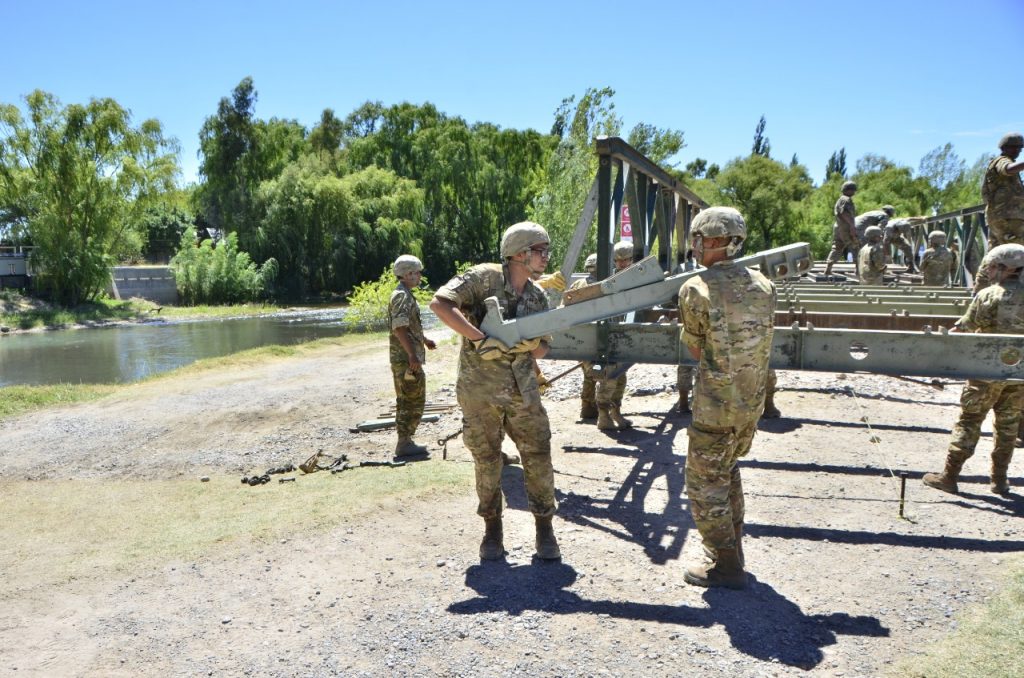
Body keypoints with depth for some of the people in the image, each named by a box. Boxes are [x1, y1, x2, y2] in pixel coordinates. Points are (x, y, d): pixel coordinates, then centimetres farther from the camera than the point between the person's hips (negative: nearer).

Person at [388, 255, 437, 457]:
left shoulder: (405, 295, 17)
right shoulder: (402, 296, -15)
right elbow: (400, 328, -24)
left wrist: (425, 340, 34)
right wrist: (413, 355, -27)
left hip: (404, 358, 10)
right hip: (406, 359, -10)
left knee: (406, 401, 14)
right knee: (414, 402, -6)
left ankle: (405, 441, 21)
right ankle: (404, 443, -2)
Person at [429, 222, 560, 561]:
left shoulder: (538, 296, 7)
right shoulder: (484, 277, -10)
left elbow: (543, 350, 9)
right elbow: (439, 304, -21)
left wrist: (531, 343, -16)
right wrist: (481, 339, -24)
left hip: (522, 391, 4)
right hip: (480, 390, -4)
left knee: (538, 456, 2)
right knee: (487, 461, 8)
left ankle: (545, 527, 17)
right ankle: (492, 528, 25)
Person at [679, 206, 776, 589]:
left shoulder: (695, 290, -15)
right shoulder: (762, 285, 3)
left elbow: (694, 349, -3)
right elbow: (760, 337, 13)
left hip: (716, 407, -7)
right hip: (753, 402, 7)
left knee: (704, 482, 7)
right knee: (727, 470, 25)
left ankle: (727, 567, 13)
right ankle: (734, 547, 36)